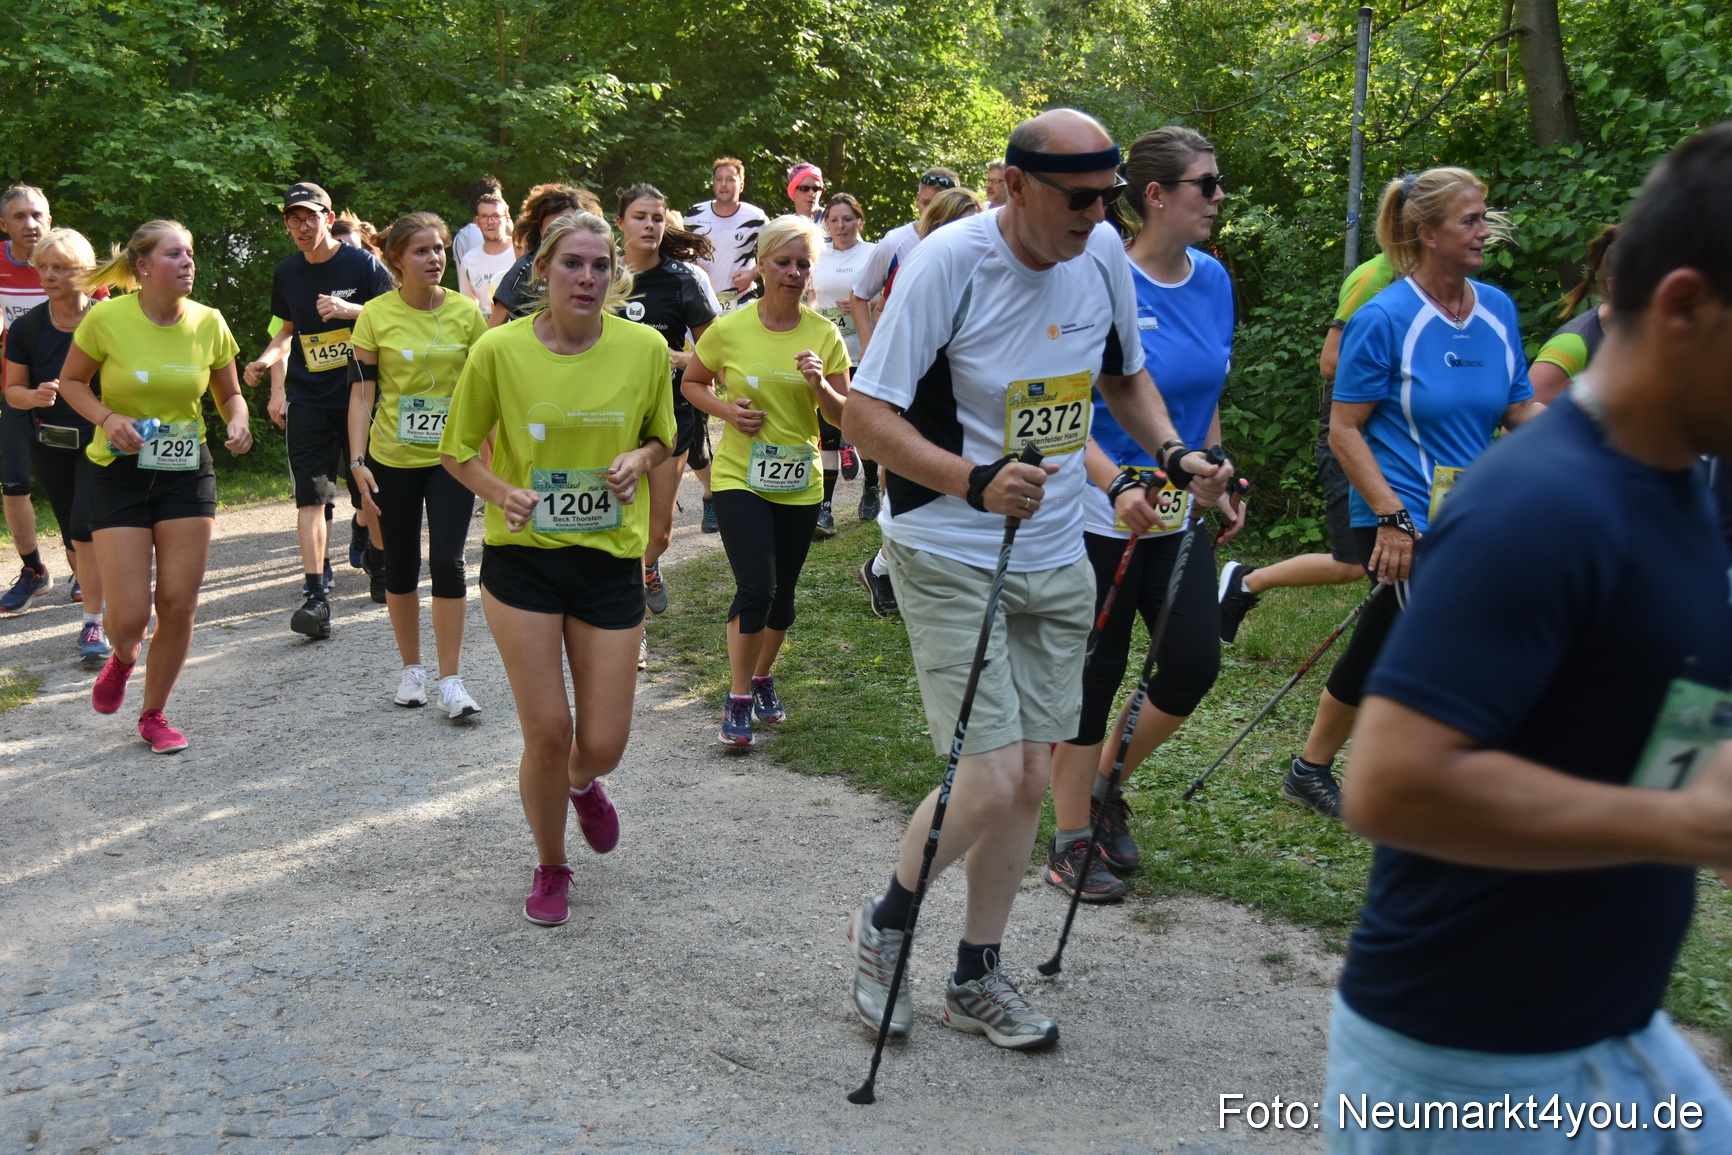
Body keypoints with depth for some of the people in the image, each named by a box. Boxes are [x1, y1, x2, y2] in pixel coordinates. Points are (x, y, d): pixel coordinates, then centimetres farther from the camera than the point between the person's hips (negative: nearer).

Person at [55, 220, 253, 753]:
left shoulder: (208, 323, -3)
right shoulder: (106, 318, -11)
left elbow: (229, 393, 10)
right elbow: (72, 380, 3)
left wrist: (238, 423, -12)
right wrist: (107, 418, -16)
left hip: (187, 473, 3)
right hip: (120, 472, -2)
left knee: (179, 605, 1)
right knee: (129, 617, -7)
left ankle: (153, 715, 24)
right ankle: (122, 658, 33)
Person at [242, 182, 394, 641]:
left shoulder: (361, 263, -4)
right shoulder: (287, 273, 9)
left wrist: (350, 310, -20)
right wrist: (267, 361, 3)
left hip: (359, 393, -3)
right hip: (307, 398, 3)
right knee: (311, 495, -7)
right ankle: (315, 594, -10)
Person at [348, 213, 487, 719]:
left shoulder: (465, 313, -1)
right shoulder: (376, 315, -4)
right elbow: (361, 392, -3)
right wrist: (358, 460, -10)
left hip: (450, 457, 0)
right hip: (393, 459, 0)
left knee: (447, 561, -9)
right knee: (401, 564, 9)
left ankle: (450, 680, -1)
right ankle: (411, 668, 26)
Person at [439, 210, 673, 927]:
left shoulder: (644, 348, -4)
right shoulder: (500, 350, -8)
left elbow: (661, 439, 12)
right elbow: (457, 452, 3)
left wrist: (639, 460, -11)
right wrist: (501, 493, -16)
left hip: (611, 559, 2)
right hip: (523, 554, -1)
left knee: (603, 744, 2)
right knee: (547, 731, -2)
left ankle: (582, 783, 43)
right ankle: (551, 868, 26)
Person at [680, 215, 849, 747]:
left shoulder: (824, 335, -3)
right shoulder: (728, 329, -7)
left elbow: (844, 417, 0)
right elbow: (692, 382, 8)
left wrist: (820, 385, -20)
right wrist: (727, 409, -10)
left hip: (799, 484, 3)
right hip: (739, 478, -3)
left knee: (782, 592, 12)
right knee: (756, 588, -14)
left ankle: (764, 678, 37)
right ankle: (739, 698, 3)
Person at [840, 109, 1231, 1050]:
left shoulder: (1103, 255, 1)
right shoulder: (950, 261, -17)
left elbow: (1123, 377, 19)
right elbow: (865, 416, -20)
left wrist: (1174, 454, 0)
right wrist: (973, 483, -34)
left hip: (1055, 557, 6)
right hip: (948, 557, -6)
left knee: (1030, 778, 9)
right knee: (988, 783, -12)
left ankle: (977, 979, 27)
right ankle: (884, 926, 18)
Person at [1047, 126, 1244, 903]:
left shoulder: (1213, 280, 5)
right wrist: (1118, 487, -28)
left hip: (1178, 515, 6)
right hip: (1101, 516, -6)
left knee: (1194, 664, 3)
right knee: (1094, 675, 3)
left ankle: (1105, 786, 27)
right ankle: (1071, 841, 19)